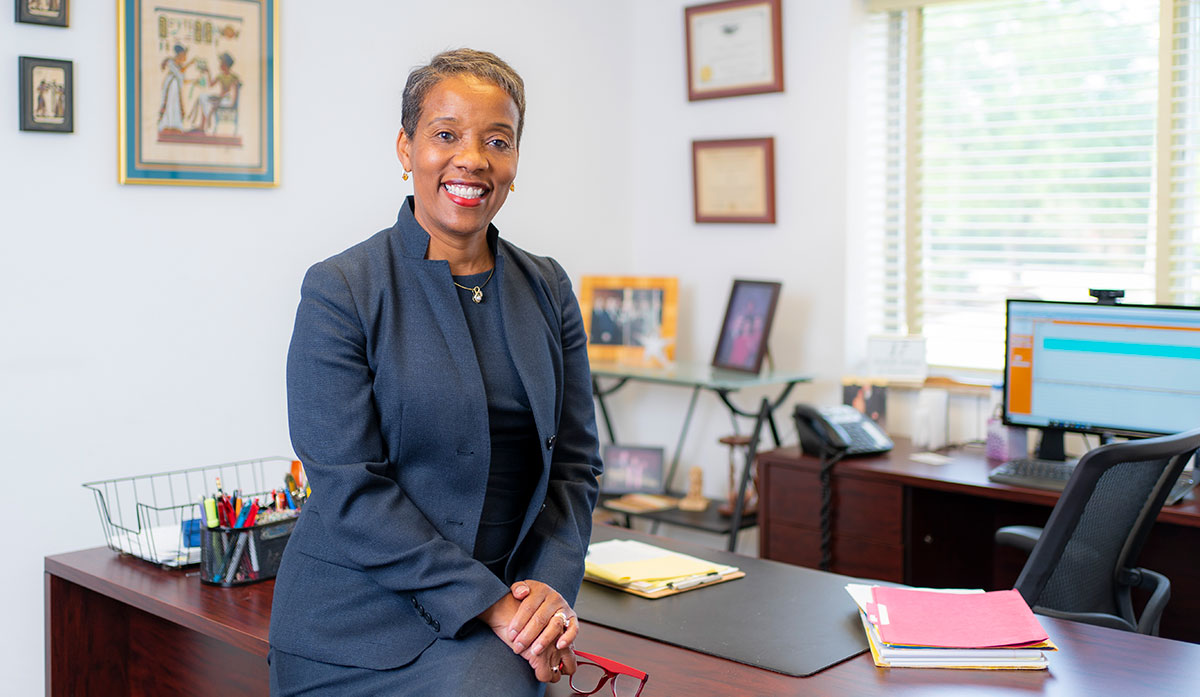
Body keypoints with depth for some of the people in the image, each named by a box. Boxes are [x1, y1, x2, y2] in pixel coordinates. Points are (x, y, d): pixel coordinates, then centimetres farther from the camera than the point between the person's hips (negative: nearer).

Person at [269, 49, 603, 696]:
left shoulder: (548, 289, 9)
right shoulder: (339, 290, -7)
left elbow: (575, 461, 10)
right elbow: (349, 488, -12)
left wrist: (552, 583, -6)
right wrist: (487, 603, -15)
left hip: (502, 600, 4)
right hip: (365, 614, -3)